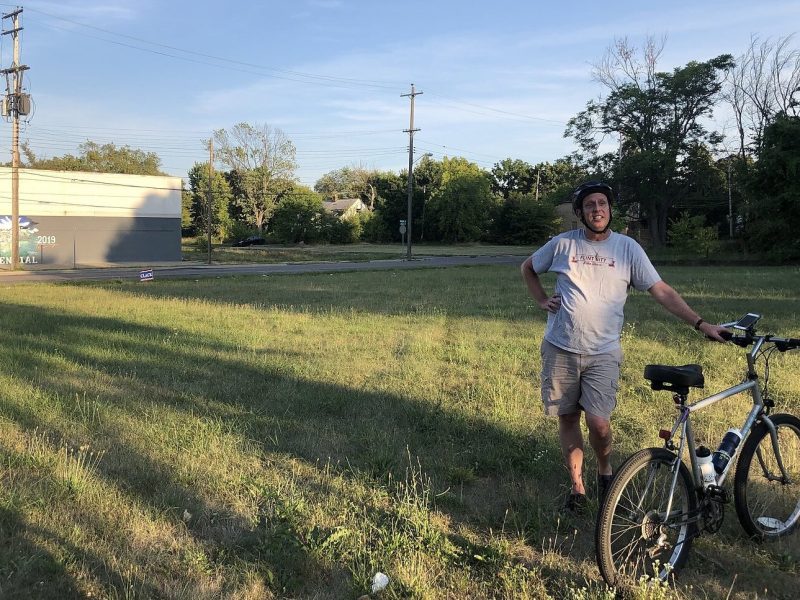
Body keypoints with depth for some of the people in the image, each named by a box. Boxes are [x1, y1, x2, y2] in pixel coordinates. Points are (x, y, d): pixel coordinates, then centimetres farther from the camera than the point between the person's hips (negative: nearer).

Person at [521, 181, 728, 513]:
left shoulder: (627, 248, -1)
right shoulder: (563, 244, 1)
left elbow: (662, 291, -2)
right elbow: (527, 267, 18)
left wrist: (701, 324, -8)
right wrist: (542, 300, 5)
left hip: (603, 352, -1)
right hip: (560, 349, 2)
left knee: (598, 422, -12)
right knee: (568, 418, 8)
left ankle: (605, 470, 20)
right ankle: (577, 487, 25)